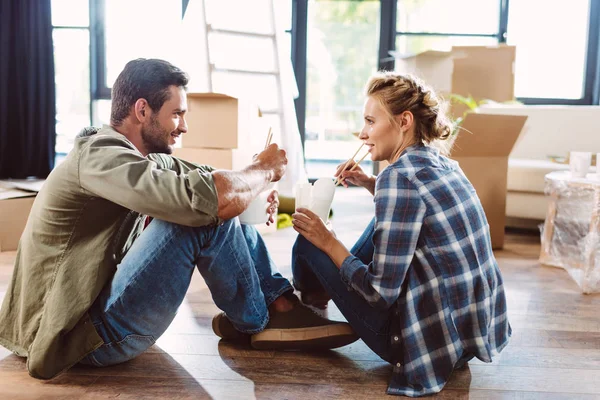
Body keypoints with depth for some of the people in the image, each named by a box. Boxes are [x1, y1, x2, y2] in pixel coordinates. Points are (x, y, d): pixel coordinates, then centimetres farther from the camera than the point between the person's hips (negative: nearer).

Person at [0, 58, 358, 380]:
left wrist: (256, 192, -10)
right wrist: (265, 170, -15)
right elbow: (205, 196, -35)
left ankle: (280, 301, 2)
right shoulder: (99, 156, -21)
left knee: (225, 204, 5)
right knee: (204, 211, -24)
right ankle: (259, 322, -3)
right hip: (82, 334, -9)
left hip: (103, 301, 10)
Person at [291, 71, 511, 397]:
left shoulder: (400, 175, -21)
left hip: (434, 340, -8)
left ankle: (311, 300, 35)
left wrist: (328, 242, -8)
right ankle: (327, 289, 40)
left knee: (309, 242, 1)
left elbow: (381, 292, -22)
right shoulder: (441, 163, 4)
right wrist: (370, 184, 12)